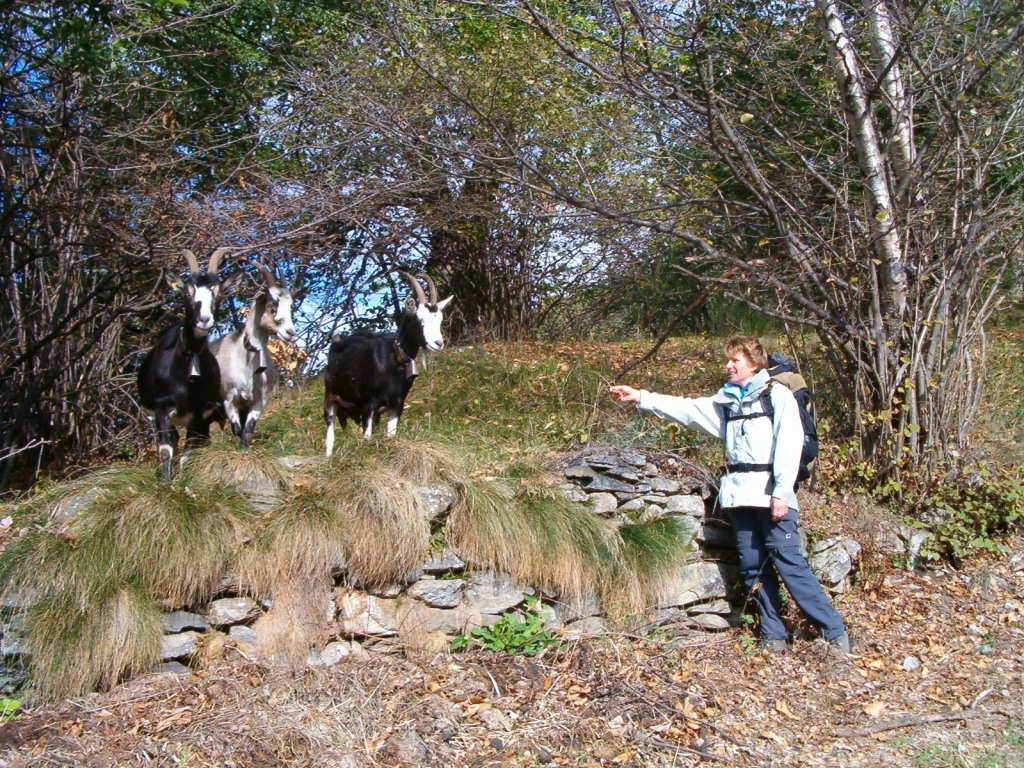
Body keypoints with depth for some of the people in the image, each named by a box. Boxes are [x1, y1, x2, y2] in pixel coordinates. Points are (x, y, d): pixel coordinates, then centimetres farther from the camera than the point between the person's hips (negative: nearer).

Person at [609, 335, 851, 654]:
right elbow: (685, 409, 15)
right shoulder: (726, 400, 18)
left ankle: (834, 631, -1)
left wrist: (782, 491, -17)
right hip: (739, 495, 6)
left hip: (770, 493, -6)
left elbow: (789, 444, -8)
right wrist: (640, 397, 8)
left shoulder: (778, 395, 0)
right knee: (753, 567, 6)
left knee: (788, 562, -10)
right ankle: (773, 636, 14)